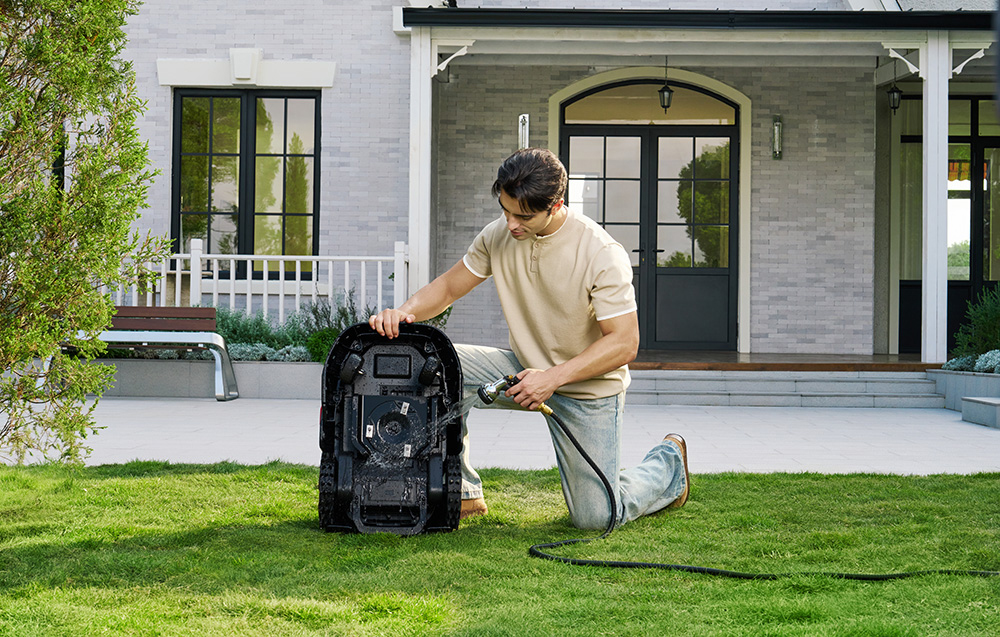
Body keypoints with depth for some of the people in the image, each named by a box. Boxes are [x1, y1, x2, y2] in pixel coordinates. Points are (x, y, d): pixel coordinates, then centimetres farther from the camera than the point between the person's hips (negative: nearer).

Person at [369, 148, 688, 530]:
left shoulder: (602, 254, -24)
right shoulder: (499, 235, -8)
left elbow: (624, 343, -23)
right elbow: (448, 287, 3)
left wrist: (553, 377, -31)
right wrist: (404, 312, -18)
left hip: (588, 387, -5)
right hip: (526, 370, 5)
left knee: (595, 519, -8)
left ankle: (668, 462, 24)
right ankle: (463, 494, -4)